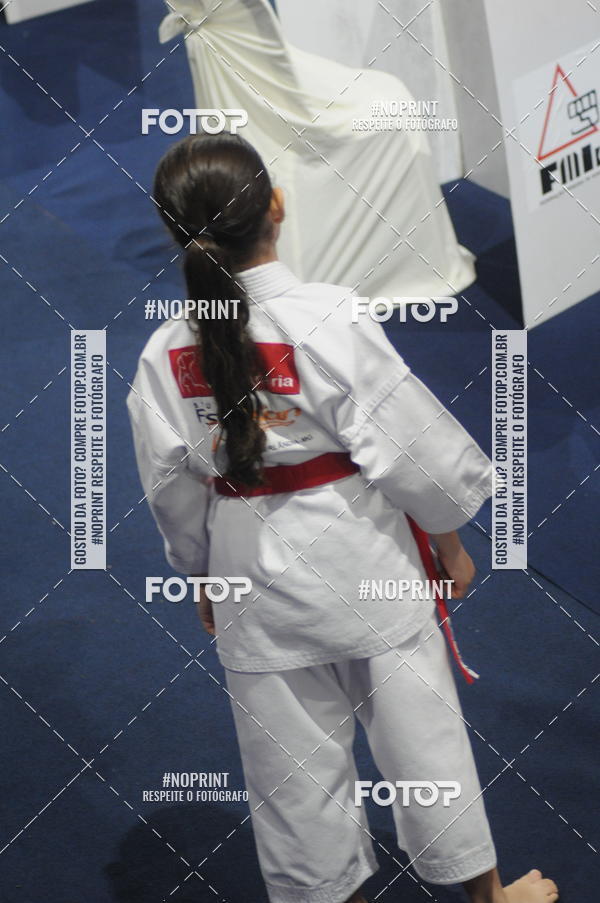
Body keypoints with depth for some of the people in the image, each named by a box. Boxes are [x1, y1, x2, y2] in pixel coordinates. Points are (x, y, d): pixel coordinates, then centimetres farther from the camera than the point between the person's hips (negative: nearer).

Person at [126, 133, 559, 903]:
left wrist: (201, 577, 18)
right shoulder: (331, 321, -21)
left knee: (294, 763, 18)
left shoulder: (164, 355, -11)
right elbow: (415, 452, -14)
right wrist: (449, 544, 2)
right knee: (420, 730, 16)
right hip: (362, 567, -2)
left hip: (254, 583, 3)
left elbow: (172, 490, 1)